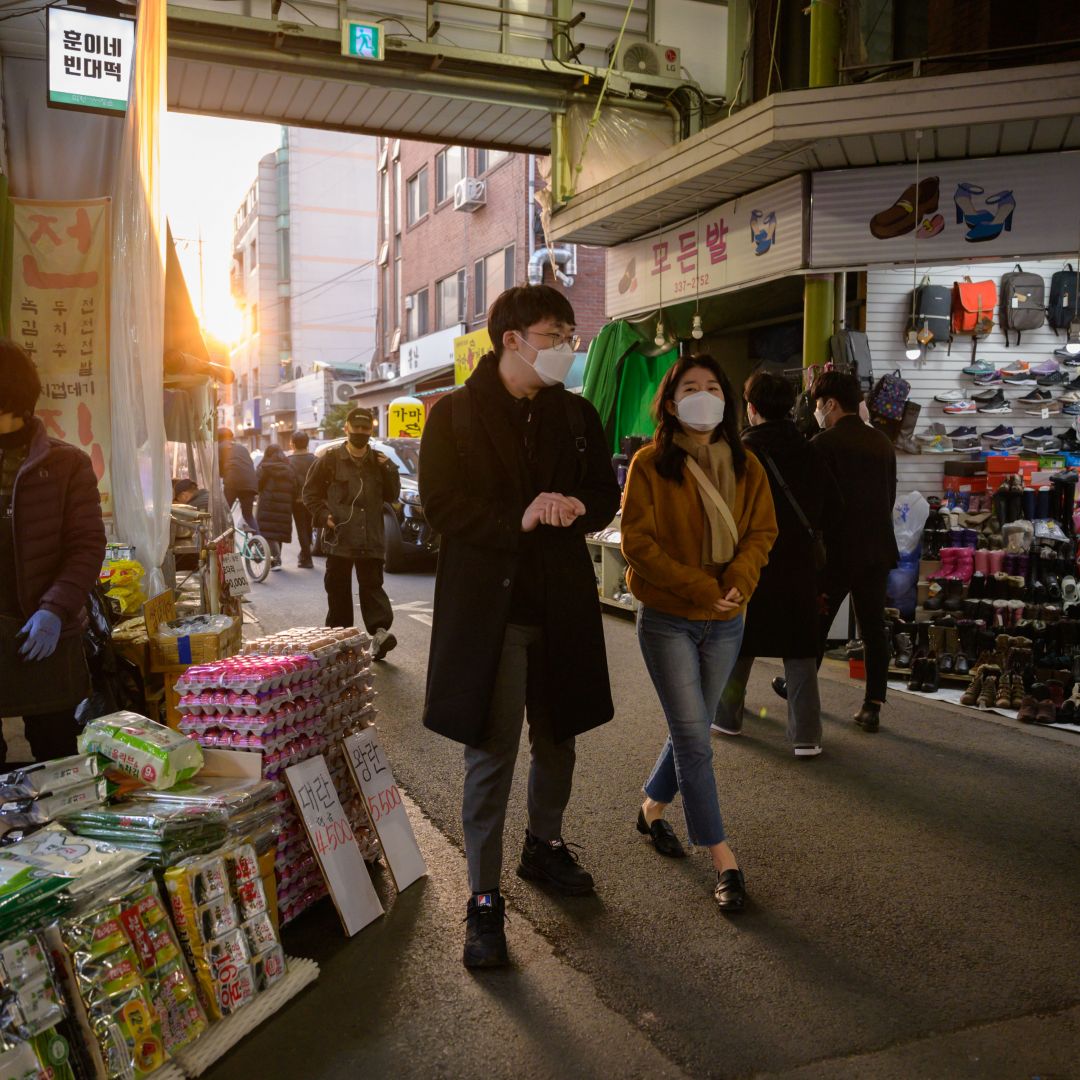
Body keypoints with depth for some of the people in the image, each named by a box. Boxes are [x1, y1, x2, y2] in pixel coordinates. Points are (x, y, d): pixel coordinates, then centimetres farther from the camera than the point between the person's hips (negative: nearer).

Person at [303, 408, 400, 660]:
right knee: (338, 589, 5)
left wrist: (388, 470, -2)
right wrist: (323, 516, -7)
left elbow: (392, 495, 12)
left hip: (371, 539, 1)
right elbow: (310, 492, 7)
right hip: (340, 538, -1)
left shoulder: (379, 461, 11)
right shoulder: (330, 459, 2)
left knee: (372, 585, -2)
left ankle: (379, 632, -11)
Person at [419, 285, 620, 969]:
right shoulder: (456, 415, -2)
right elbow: (441, 503, -10)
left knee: (558, 737, 18)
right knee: (492, 754, -3)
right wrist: (518, 521, -22)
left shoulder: (576, 415, 10)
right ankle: (485, 901, 9)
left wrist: (575, 508, -11)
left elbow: (608, 495, 12)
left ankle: (545, 847, 41)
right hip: (489, 603, -4)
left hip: (562, 601, 5)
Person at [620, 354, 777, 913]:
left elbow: (762, 531, 3)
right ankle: (723, 861, 5)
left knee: (691, 731, 16)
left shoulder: (745, 467, 5)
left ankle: (652, 809, 40)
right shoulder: (650, 463, -9)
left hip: (726, 621, 5)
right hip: (666, 620, -5)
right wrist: (700, 587, -18)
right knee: (694, 739, -3)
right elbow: (638, 543, -13)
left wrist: (738, 581, -16)